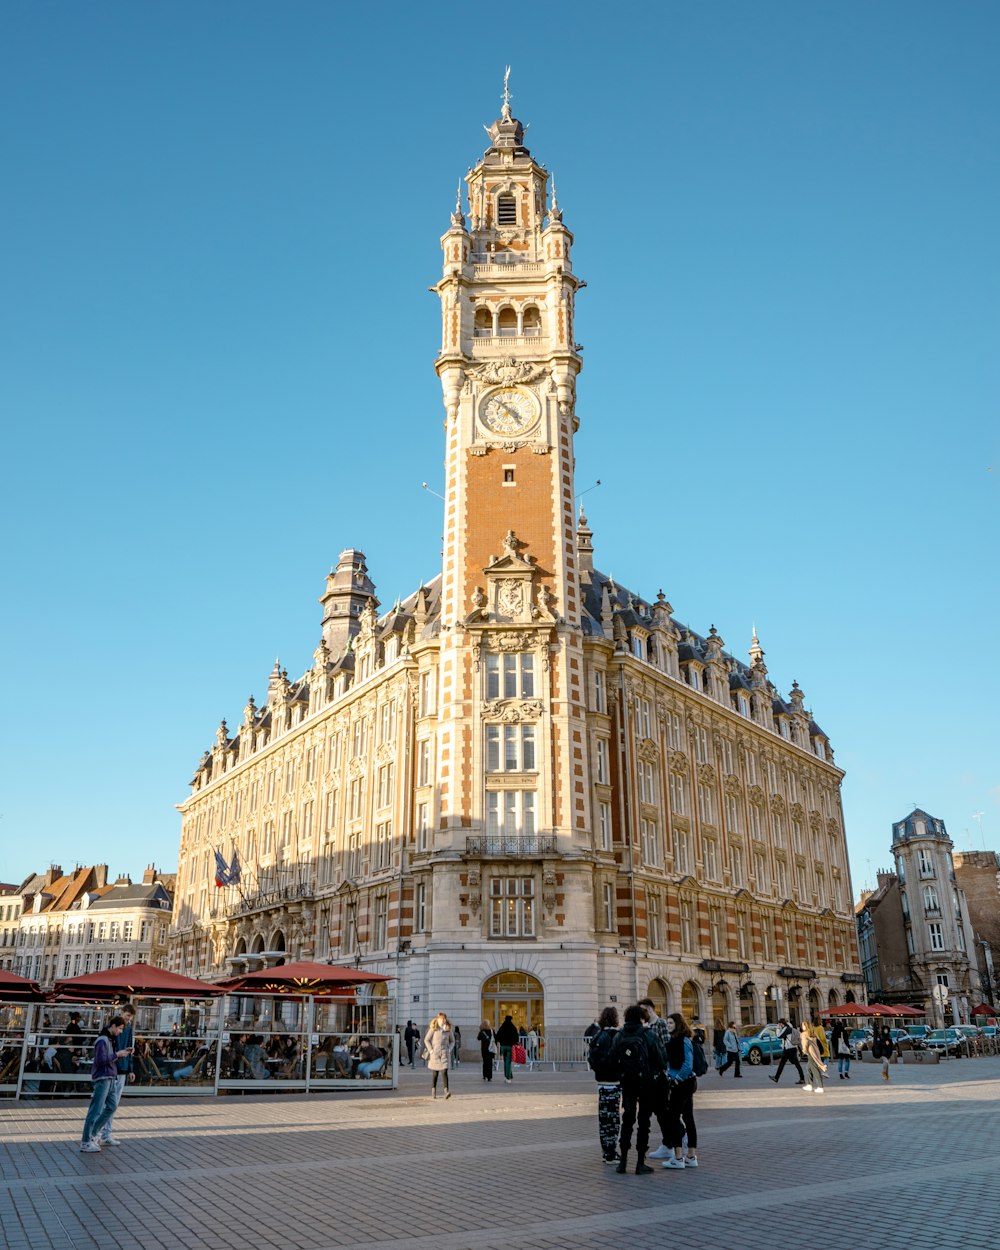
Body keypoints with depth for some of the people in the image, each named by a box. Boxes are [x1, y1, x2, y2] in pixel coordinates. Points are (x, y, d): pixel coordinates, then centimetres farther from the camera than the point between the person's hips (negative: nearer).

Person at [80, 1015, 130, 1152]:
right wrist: (116, 1055, -16)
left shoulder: (111, 1039, 16)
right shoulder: (102, 1040, -14)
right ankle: (86, 1143, 0)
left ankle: (93, 1133, 25)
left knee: (112, 1106, 16)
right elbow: (100, 1060, -22)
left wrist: (121, 1053, 6)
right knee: (95, 1110, -6)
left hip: (111, 1078, 10)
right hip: (102, 1079, -10)